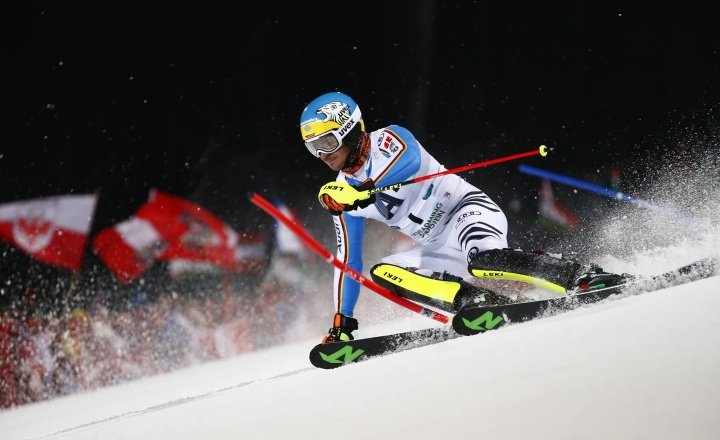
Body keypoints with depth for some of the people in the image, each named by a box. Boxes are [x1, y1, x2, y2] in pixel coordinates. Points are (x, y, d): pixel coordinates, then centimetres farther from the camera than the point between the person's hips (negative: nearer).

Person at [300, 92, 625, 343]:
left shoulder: (388, 139, -10)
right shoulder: (343, 194, 9)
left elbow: (408, 160, -34)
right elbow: (348, 261, 14)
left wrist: (363, 191, -48)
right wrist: (341, 322, 9)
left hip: (470, 209, -8)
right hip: (440, 248, 8)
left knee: (483, 260, -37)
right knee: (381, 273, -14)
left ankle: (586, 278, -31)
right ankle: (483, 302, -25)